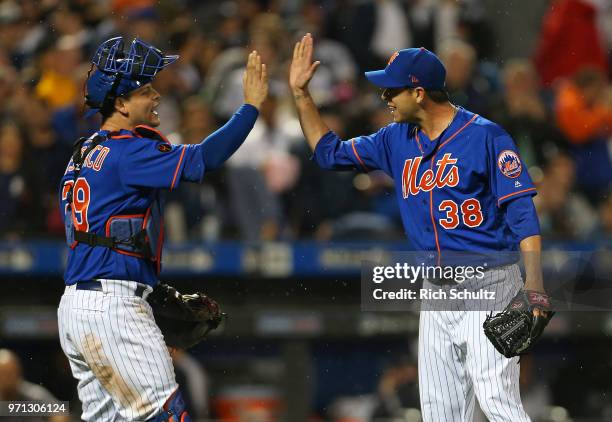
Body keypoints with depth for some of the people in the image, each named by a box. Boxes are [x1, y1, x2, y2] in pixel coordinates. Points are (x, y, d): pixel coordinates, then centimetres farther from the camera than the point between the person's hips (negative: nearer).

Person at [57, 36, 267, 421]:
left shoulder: (83, 155, 19)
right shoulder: (128, 150, -11)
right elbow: (202, 158, -21)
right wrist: (252, 105, -14)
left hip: (73, 305, 10)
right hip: (113, 304, -10)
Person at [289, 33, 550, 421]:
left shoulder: (484, 136, -10)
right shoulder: (398, 141, 11)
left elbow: (522, 213, -14)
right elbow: (330, 153, 21)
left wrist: (534, 284, -23)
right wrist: (301, 94, 13)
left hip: (487, 285, -7)